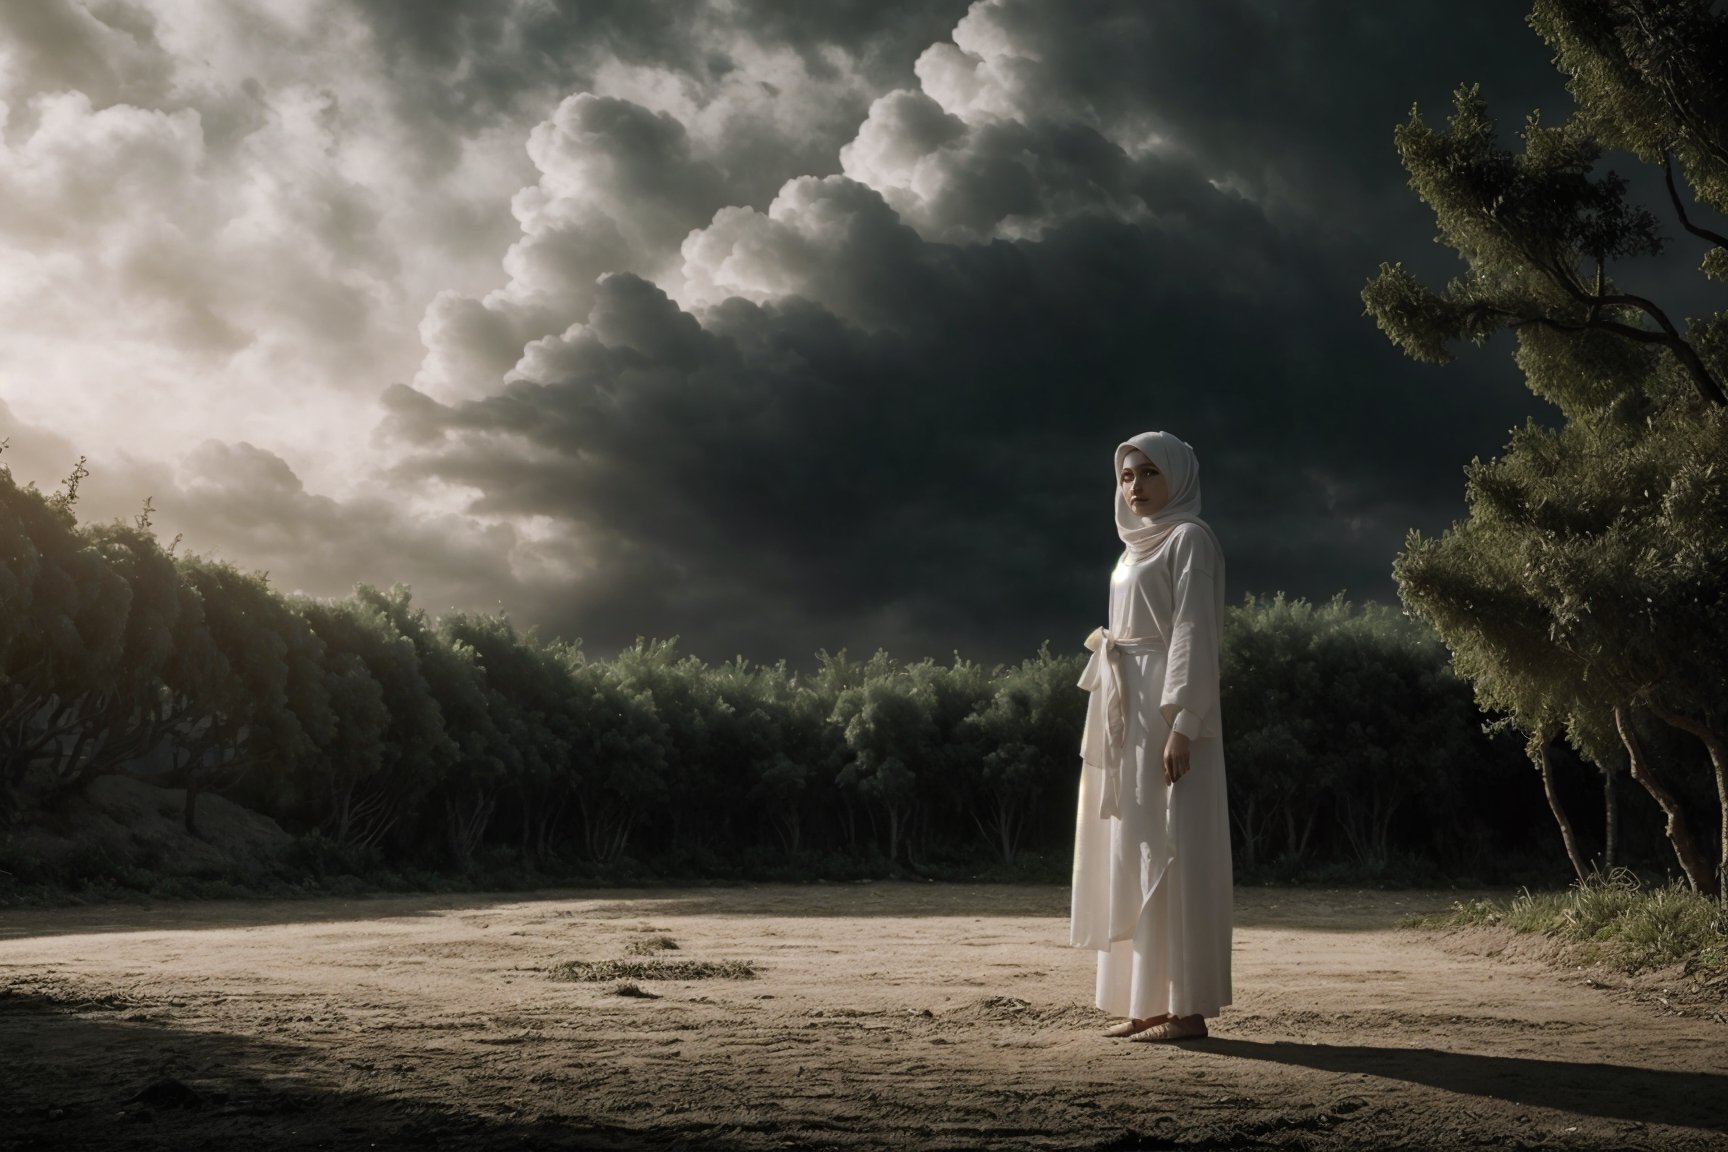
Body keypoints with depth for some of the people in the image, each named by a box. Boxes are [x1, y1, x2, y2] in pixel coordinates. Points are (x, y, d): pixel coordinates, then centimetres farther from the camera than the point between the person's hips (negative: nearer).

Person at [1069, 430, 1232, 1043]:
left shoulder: (1189, 538, -6)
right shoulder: (1137, 547, 19)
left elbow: (1195, 635, -14)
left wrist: (1181, 728, -21)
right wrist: (1114, 728, 17)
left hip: (1169, 711, -9)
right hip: (1131, 716, 9)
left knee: (1171, 853, -8)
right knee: (1133, 855, 8)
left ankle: (1187, 1006, -5)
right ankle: (1147, 999, 12)